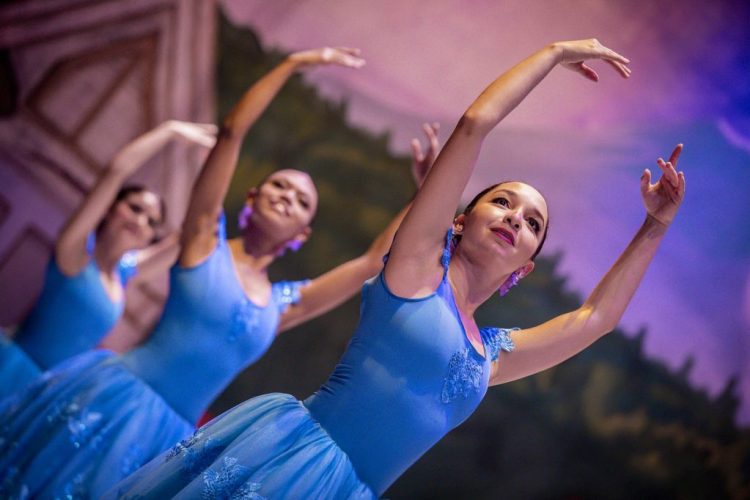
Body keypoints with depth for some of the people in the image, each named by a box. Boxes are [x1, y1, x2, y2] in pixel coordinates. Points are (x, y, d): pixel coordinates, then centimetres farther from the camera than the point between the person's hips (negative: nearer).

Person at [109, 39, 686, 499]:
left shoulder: (493, 353, 21)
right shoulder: (419, 261, 3)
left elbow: (597, 315, 29)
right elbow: (475, 122, -2)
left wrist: (656, 225, 28)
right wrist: (556, 52, 7)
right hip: (291, 448, -6)